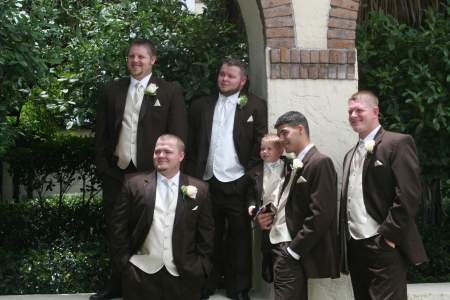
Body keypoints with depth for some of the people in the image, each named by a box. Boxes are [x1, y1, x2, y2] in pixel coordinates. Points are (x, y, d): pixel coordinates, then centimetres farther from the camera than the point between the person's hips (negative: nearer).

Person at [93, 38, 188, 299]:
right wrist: (103, 167, 3)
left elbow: (179, 137, -3)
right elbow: (101, 134, 12)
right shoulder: (111, 92, 11)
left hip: (151, 175, -3)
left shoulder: (170, 92, 1)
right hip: (115, 173, 4)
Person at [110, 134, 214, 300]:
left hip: (183, 276, 1)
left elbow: (206, 233, 7)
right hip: (141, 274, 0)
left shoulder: (199, 189, 4)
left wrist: (200, 267, 1)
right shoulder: (133, 183, 1)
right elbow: (119, 226, 3)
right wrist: (124, 262, -1)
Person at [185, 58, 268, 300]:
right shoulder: (200, 106, 12)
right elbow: (191, 146, 13)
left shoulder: (255, 106, 3)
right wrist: (193, 178, 5)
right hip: (206, 183, 3)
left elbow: (260, 146, 0)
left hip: (237, 185, -2)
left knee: (239, 238, 4)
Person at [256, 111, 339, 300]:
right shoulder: (295, 165, 17)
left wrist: (293, 251, -17)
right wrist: (268, 217, 2)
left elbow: (320, 216, -17)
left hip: (293, 252, -9)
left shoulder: (320, 163, -10)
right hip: (280, 248, 9)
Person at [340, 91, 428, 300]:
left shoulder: (398, 143, -4)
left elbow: (409, 196, -13)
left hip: (384, 249, -7)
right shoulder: (351, 155, 20)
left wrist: (388, 237, -15)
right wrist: (344, 249, 12)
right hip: (354, 248, 7)